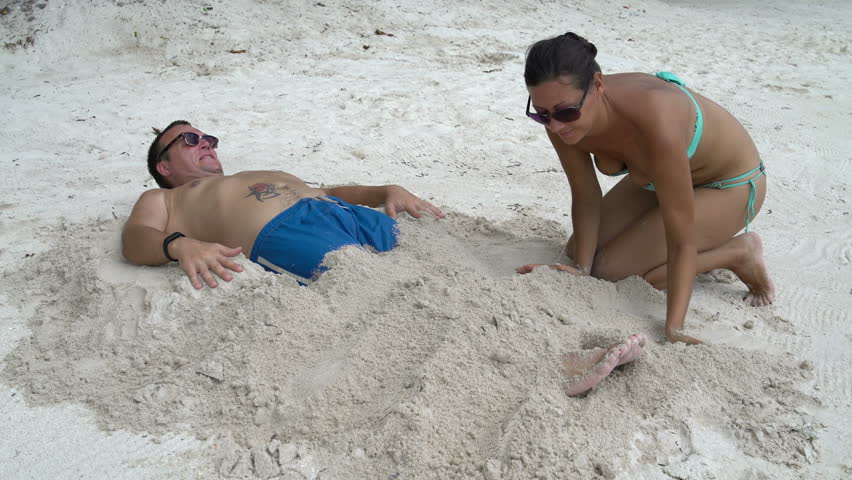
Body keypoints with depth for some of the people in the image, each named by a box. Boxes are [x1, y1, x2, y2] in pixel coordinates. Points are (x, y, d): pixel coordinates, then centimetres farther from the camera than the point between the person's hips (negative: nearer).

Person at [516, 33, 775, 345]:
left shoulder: (655, 122, -43)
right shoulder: (561, 120, -25)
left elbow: (681, 243, -35)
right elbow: (585, 197, -10)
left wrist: (673, 330, -39)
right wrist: (580, 269, -20)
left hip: (732, 186, -6)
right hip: (658, 176, 7)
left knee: (609, 269, -15)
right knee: (578, 250, 6)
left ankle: (739, 252, 2)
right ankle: (705, 242, 20)